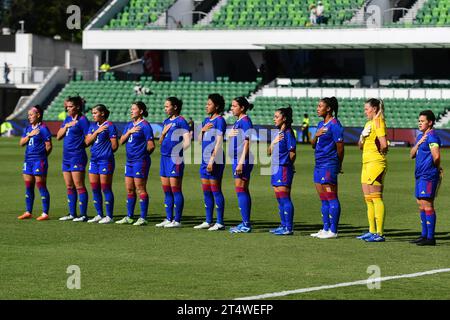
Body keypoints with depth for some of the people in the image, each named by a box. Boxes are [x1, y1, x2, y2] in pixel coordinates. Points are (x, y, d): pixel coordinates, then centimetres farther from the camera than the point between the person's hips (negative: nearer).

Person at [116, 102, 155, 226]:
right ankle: (129, 217, 18)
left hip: (140, 161, -8)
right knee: (129, 190, 11)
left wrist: (142, 154, 1)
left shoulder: (145, 125, -10)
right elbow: (121, 141, 6)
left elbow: (151, 146, -13)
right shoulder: (129, 125, 14)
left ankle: (143, 218, 0)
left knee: (140, 189, -5)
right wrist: (129, 132, -10)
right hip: (130, 161, 8)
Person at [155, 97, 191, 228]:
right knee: (166, 191, 10)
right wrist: (163, 132, 3)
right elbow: (160, 142, 21)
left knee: (175, 190, -6)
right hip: (164, 158, 8)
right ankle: (169, 219, 16)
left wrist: (178, 153, -9)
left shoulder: (181, 121, -8)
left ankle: (177, 221, -3)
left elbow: (187, 142, -12)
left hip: (174, 159, -8)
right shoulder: (166, 121, 16)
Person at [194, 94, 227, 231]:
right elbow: (200, 140, 20)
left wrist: (212, 160, -19)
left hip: (215, 160, -9)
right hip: (205, 159, 9)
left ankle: (220, 223, -3)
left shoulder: (220, 120, -9)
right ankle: (208, 222, 17)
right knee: (206, 191, 10)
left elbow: (219, 142, -15)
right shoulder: (206, 120, 16)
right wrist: (202, 130, 0)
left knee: (216, 190, -6)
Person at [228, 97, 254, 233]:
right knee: (243, 191, 11)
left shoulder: (245, 121, -11)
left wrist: (241, 162, -20)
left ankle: (246, 224, -9)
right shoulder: (238, 122, 17)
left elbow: (247, 143, -17)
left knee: (241, 190, -10)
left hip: (243, 160, -10)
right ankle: (246, 223, 14)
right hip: (237, 159, 10)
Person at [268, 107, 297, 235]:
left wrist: (287, 164, -1)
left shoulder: (288, 133, -11)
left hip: (284, 168, -9)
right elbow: (269, 152, 17)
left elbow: (292, 153, -14)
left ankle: (288, 228, -9)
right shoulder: (278, 133, 16)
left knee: (284, 198, -9)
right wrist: (273, 142, -1)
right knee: (280, 199, 11)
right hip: (276, 168, 9)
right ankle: (283, 225, 17)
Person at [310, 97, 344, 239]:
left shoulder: (334, 125, -11)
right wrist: (316, 135, -5)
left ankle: (333, 231, -6)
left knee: (331, 198, -7)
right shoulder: (321, 124, 16)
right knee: (324, 199, 12)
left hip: (329, 165, -10)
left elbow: (340, 148, -10)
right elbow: (313, 145, 16)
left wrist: (338, 165, 0)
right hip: (319, 164, 10)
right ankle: (326, 229, 17)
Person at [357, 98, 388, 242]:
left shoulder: (378, 122, -10)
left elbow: (384, 144, -20)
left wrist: (380, 152, -1)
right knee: (368, 199, 11)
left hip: (376, 163, -10)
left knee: (376, 198, -11)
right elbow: (360, 146, 17)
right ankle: (372, 231, 17)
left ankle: (380, 233, -12)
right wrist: (362, 136, -1)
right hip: (367, 163, 10)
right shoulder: (368, 123, 19)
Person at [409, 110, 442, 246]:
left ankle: (430, 237, -9)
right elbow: (412, 154, 14)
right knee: (421, 205, 13)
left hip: (428, 176, -10)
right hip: (420, 175, 10)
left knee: (427, 204, -10)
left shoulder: (432, 137, -13)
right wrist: (418, 143, -2)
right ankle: (424, 235, 21)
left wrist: (437, 168, -5)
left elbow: (436, 156, -23)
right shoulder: (420, 136, 18)